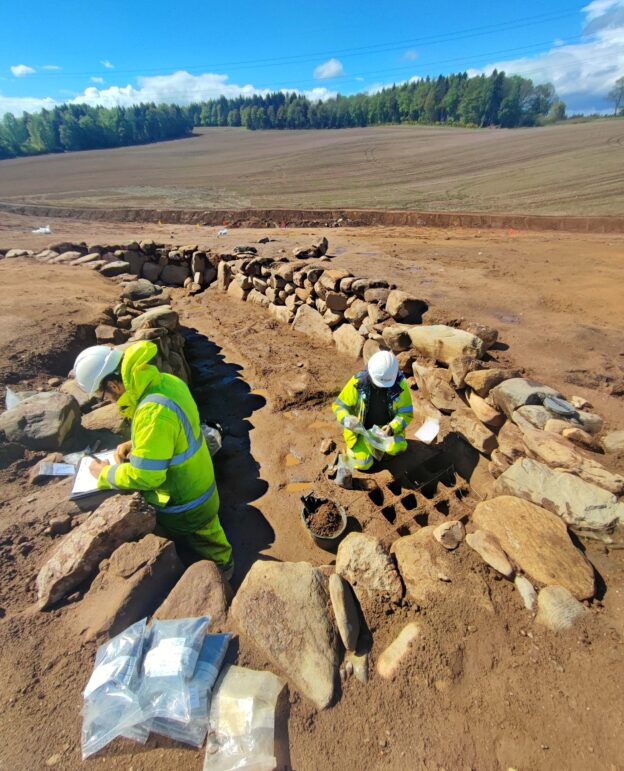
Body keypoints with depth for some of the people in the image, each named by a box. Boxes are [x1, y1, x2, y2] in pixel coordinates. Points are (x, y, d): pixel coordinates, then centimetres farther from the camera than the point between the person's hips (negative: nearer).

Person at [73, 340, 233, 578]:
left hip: (183, 508, -7)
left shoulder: (153, 411, -38)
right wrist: (134, 444, 0)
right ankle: (222, 563, 61)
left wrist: (105, 474, -11)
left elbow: (144, 476, -29)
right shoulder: (166, 381, -9)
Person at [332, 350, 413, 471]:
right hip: (362, 428, -1)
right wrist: (347, 420, -36)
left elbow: (406, 412, -13)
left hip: (386, 427, 1)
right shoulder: (358, 382, -21)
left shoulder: (400, 384, -19)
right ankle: (356, 445, 19)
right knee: (363, 464, -12)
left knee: (396, 449, -28)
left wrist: (393, 427, -32)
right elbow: (339, 405, -14)